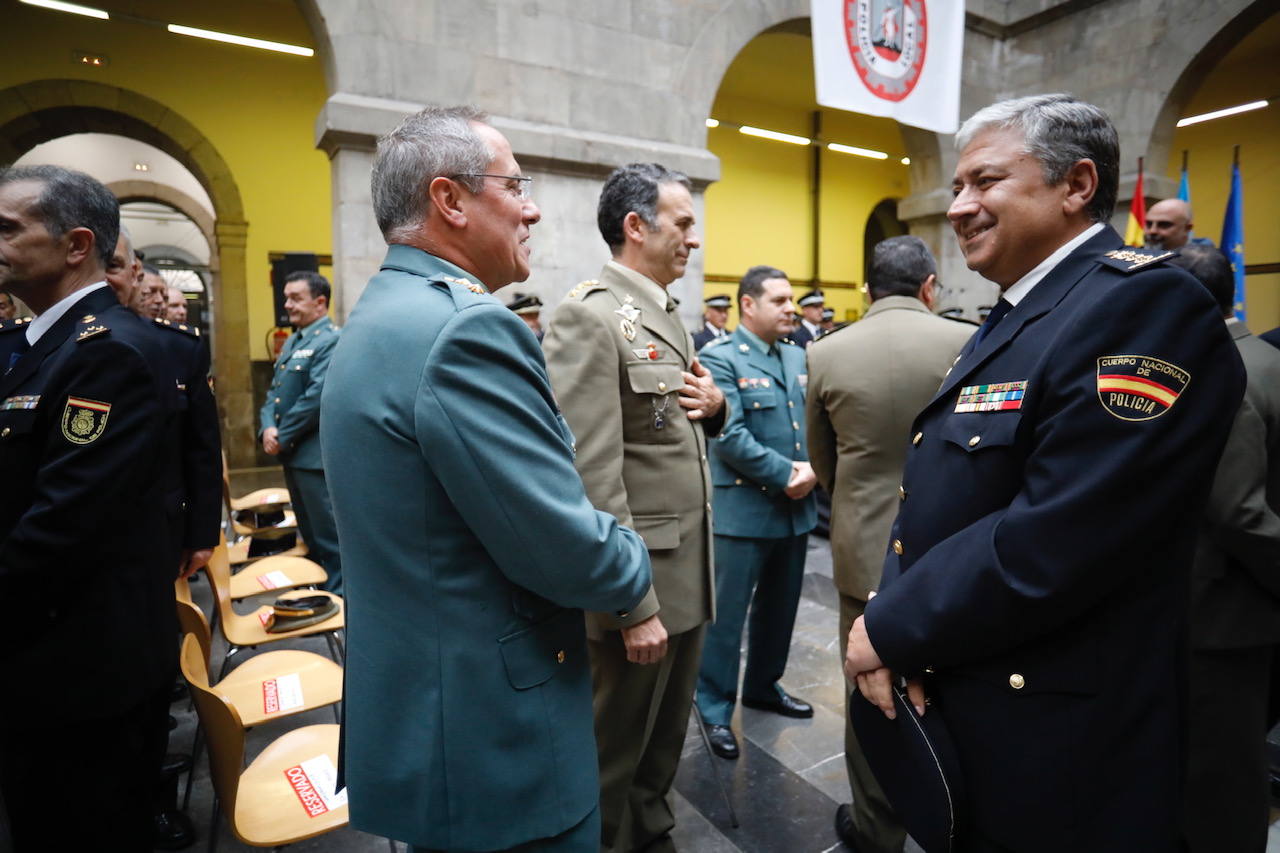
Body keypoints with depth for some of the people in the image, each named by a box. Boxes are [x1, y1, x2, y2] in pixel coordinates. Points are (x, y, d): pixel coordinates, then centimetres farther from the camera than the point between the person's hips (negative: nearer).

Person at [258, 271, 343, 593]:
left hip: (315, 455, -9)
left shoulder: (331, 340, -13)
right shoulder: (292, 342, 16)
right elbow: (274, 390, 15)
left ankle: (337, 598, 12)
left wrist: (282, 436, -13)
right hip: (292, 455, 9)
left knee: (329, 536, 0)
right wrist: (268, 428, -2)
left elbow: (316, 397, -20)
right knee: (309, 534, 18)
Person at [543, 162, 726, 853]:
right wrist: (633, 605, -21)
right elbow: (590, 477, -23)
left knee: (666, 736, 25)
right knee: (614, 748, 13)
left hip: (689, 569, 9)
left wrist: (716, 406, -1)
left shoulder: (669, 317, 12)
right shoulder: (589, 315, -17)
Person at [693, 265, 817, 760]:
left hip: (796, 507, 7)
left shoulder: (797, 356, 11)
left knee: (780, 607, 19)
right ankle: (714, 707, 18)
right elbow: (730, 436, -19)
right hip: (743, 509, -7)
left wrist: (811, 469, -8)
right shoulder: (720, 357, -11)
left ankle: (763, 686, 38)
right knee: (727, 613, 3)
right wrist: (785, 475, -17)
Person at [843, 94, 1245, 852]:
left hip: (1052, 751, -8)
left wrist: (891, 631, -16)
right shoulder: (1012, 318, 10)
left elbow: (1050, 547, -28)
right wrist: (895, 630, -9)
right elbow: (935, 496, 5)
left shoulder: (1145, 305, -19)